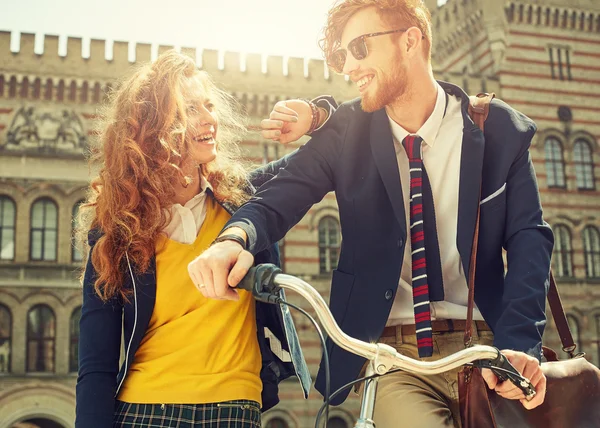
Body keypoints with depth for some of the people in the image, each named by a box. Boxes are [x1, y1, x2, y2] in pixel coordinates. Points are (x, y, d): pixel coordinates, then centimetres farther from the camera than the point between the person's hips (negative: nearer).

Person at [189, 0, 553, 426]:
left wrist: (519, 345, -19)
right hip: (396, 357, -1)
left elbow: (528, 236, -4)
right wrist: (236, 237, -30)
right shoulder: (347, 131, 2)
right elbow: (278, 198, -5)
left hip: (482, 346, 1)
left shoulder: (501, 130, 1)